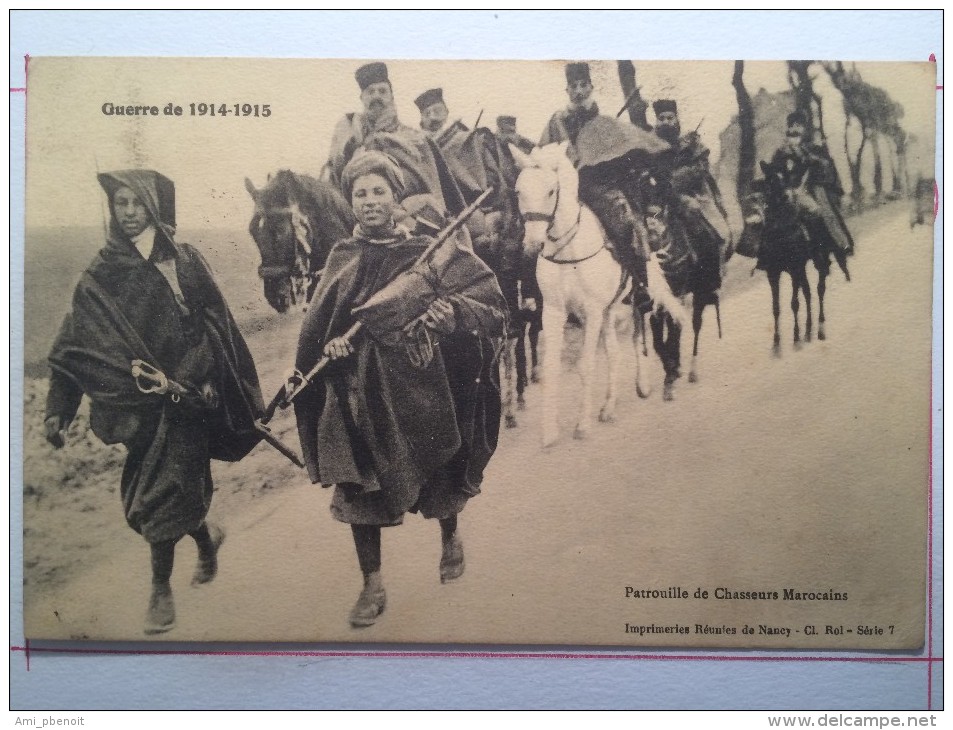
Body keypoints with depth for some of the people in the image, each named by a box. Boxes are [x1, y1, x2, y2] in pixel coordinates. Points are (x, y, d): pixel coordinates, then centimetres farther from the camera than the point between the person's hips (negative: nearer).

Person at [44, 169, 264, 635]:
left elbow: (214, 324, -2)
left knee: (161, 496, -3)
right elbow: (73, 347, -1)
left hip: (183, 397, -3)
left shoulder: (183, 261, -1)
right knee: (147, 490, 10)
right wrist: (58, 409, -6)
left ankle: (161, 589, 14)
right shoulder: (101, 274, 2)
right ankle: (206, 537, 39)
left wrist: (204, 378, -14)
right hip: (136, 402, 3)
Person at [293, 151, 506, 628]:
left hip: (419, 385, -1)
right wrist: (329, 343, -16)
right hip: (358, 388, 2)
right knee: (359, 483, 3)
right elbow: (316, 324, 6)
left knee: (438, 474, 14)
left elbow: (487, 295, -9)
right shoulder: (343, 258, 5)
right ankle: (372, 586, 19)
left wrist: (453, 312, -29)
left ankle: (450, 540, 46)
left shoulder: (428, 252, -2)